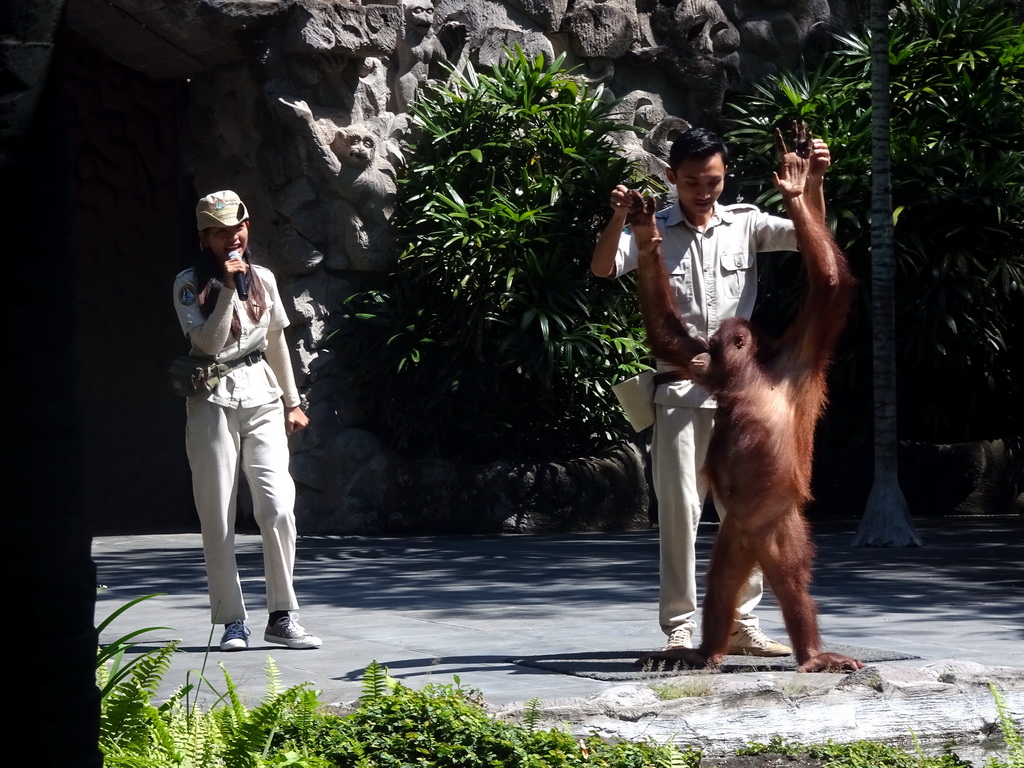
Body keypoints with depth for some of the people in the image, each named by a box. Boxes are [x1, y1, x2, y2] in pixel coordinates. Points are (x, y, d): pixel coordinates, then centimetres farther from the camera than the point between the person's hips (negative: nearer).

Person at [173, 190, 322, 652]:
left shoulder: (263, 279, 11)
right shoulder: (190, 284, -1)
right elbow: (209, 343, -12)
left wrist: (293, 402, 19)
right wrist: (227, 288, -18)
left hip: (262, 398, 3)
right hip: (213, 402, -3)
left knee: (278, 506, -9)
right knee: (218, 517, -2)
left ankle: (282, 617, -2)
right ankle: (232, 621, 4)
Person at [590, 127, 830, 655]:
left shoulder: (745, 225, 7)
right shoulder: (653, 231, 1)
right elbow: (603, 268, -15)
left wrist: (814, 183, -20)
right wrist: (618, 219, -34)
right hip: (679, 388, -3)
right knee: (679, 507, -4)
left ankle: (742, 624, 14)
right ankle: (678, 629, 2)